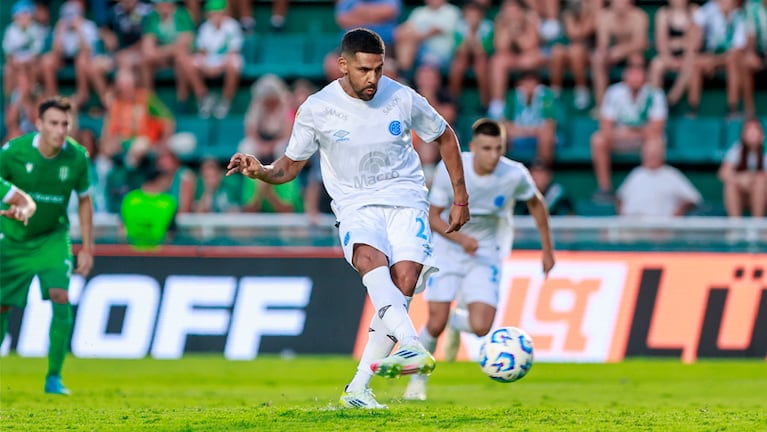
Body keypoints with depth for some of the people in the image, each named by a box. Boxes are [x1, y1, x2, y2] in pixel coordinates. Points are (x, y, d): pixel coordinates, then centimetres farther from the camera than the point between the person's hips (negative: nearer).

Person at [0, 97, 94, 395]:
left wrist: (87, 248, 2)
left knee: (61, 298, -18)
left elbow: (84, 200, 2)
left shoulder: (76, 157, -13)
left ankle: (54, 377, -7)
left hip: (53, 238, 0)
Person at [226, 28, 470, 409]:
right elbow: (290, 166, 6)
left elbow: (445, 137, 14)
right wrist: (260, 172, -17)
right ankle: (413, 349, -54)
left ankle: (358, 388, -16)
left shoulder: (402, 98, -2)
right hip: (356, 206, -1)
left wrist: (460, 198, 14)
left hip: (406, 201, 1)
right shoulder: (317, 109, -5)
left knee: (405, 284, -23)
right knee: (371, 260, -35)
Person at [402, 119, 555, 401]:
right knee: (436, 324, -9)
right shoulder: (450, 169, -20)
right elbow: (433, 215, -11)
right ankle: (418, 379, 18)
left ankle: (457, 323, 23)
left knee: (480, 327, -14)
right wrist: (461, 239, -29)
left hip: (486, 254, 1)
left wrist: (547, 249, 7)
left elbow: (536, 204, 4)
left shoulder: (515, 175, -17)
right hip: (448, 248, -1)